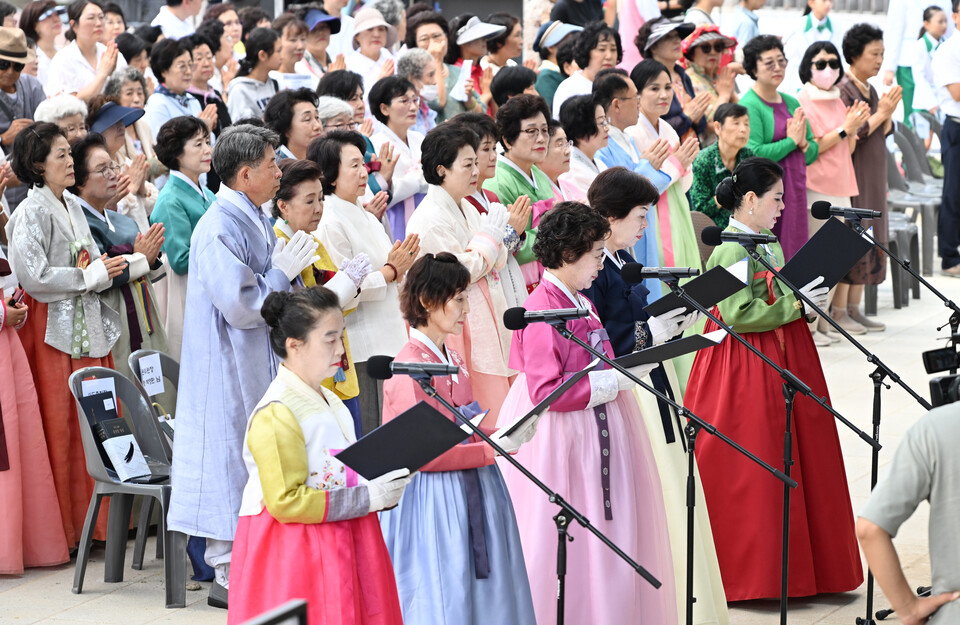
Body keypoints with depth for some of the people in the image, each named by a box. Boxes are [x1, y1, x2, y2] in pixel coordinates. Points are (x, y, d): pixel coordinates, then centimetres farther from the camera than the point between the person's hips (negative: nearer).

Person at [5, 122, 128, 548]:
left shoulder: (72, 208, 15)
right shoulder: (32, 213, -11)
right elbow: (35, 276, -19)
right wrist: (91, 276, -13)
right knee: (59, 428, -3)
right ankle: (64, 527, 3)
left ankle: (94, 520, 12)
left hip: (87, 325, 8)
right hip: (52, 328, -8)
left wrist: (105, 268, 0)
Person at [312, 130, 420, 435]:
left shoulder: (365, 216, 16)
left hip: (388, 340, 9)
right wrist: (391, 270, -11)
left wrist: (399, 267, 4)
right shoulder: (329, 223, -13)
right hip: (361, 349, -9)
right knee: (369, 434, -7)